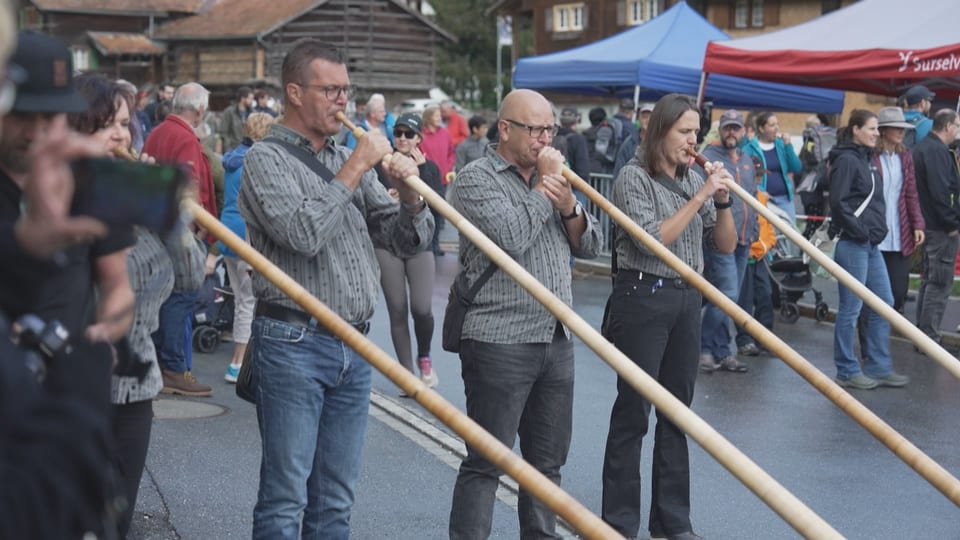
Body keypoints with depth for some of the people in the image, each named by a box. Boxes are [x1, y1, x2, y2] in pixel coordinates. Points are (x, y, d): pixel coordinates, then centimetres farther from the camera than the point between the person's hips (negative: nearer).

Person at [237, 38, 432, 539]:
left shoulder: (349, 159, 14)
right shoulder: (266, 159, -4)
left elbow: (408, 242, 14)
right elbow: (302, 234, -21)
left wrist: (410, 196, -6)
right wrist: (354, 170, -14)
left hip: (353, 347, 6)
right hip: (293, 344, -6)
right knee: (285, 498, -2)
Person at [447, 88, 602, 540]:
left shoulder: (551, 176, 16)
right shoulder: (476, 178, -6)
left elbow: (590, 246, 13)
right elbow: (511, 238, -22)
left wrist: (569, 207, -6)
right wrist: (543, 188, -10)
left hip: (557, 341, 7)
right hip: (499, 344, -7)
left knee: (547, 460, 14)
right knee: (486, 462, -3)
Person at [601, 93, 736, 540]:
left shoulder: (694, 178, 10)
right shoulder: (634, 177, -7)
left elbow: (725, 245, 11)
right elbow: (653, 239, -18)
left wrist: (722, 199, -5)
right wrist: (700, 196, -17)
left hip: (687, 299, 6)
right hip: (643, 298, -6)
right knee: (633, 412, -2)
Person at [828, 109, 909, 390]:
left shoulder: (866, 160, 16)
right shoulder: (846, 160, -12)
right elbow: (838, 202, -20)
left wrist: (877, 229, 10)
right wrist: (859, 231, -16)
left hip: (871, 245, 10)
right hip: (853, 245, -10)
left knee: (884, 304, 12)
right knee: (850, 309, -2)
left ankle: (879, 367, 20)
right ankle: (847, 372, 7)